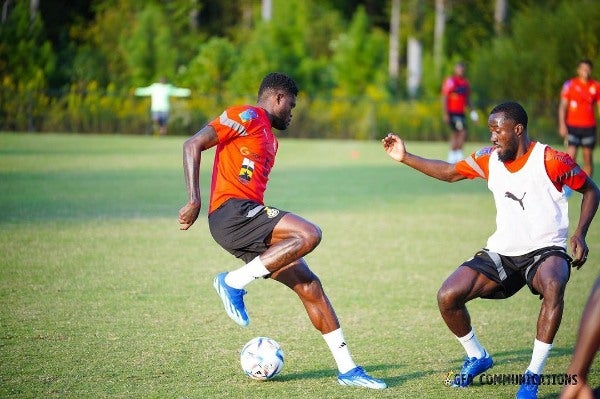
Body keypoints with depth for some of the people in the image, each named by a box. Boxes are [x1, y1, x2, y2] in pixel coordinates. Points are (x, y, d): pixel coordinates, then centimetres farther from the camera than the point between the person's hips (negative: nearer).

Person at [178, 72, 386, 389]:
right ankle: (234, 282, -16)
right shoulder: (247, 117, -2)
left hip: (247, 216, 9)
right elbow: (193, 145, -10)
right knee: (309, 234, -26)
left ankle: (347, 369, 6)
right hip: (230, 211, -9)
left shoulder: (269, 138, 27)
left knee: (309, 286, 3)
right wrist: (194, 201, -18)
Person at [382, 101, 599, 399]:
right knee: (447, 296, -11)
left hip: (545, 251, -5)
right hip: (502, 252, 5)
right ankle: (477, 357, 17)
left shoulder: (551, 161, -14)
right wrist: (405, 158, 5)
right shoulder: (489, 159, 0)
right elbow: (449, 173, 13)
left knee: (553, 286, -40)